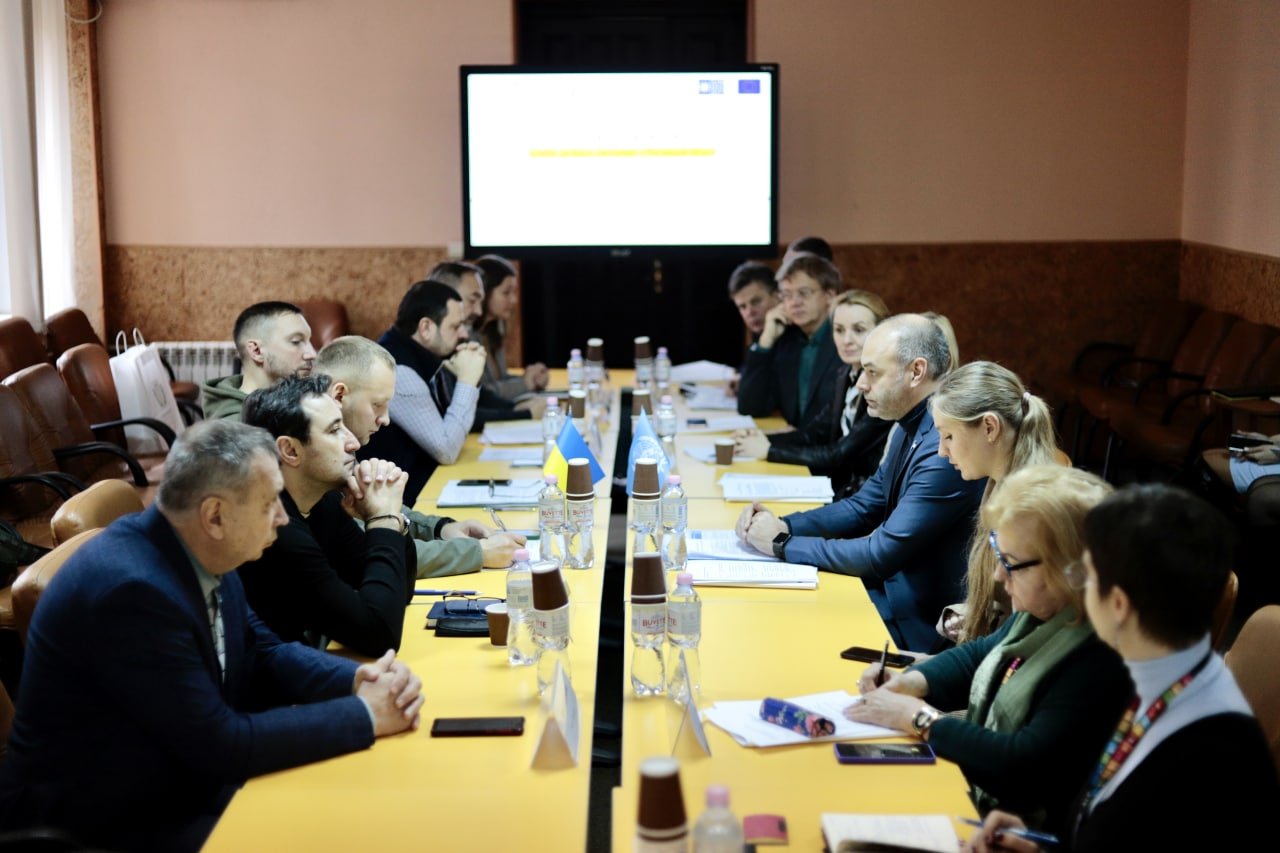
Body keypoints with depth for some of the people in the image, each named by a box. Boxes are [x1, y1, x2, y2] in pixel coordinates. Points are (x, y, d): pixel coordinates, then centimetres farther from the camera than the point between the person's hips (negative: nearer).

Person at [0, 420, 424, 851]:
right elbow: (220, 745, -25)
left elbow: (262, 655, 9)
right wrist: (365, 715, -19)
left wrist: (359, 679, -9)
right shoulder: (133, 589, -29)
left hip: (182, 784, 8)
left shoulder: (198, 554, -3)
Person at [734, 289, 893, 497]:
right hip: (844, 490, 7)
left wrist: (769, 450, -13)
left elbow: (842, 454, -19)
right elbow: (815, 432, 14)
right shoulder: (846, 376, 7)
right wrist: (764, 440, -3)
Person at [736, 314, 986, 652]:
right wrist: (785, 525, -1)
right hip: (890, 591, 8)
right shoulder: (911, 429, 5)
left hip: (916, 628, -8)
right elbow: (863, 506, 15)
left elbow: (882, 555, -24)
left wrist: (783, 544, -14)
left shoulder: (946, 448, -26)